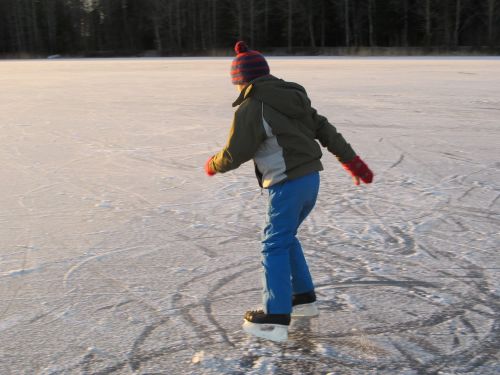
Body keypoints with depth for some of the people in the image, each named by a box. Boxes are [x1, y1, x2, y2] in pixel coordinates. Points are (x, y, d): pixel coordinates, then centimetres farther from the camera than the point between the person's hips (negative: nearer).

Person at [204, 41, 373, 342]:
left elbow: (234, 154, -9)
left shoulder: (251, 109, -12)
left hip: (287, 185, -8)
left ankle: (275, 320, 4)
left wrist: (213, 165, 13)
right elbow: (325, 129, 12)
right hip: (311, 179, 8)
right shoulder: (293, 97, 12)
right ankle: (304, 298, 30)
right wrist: (352, 161, 14)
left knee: (275, 246, 1)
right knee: (287, 238, 22)